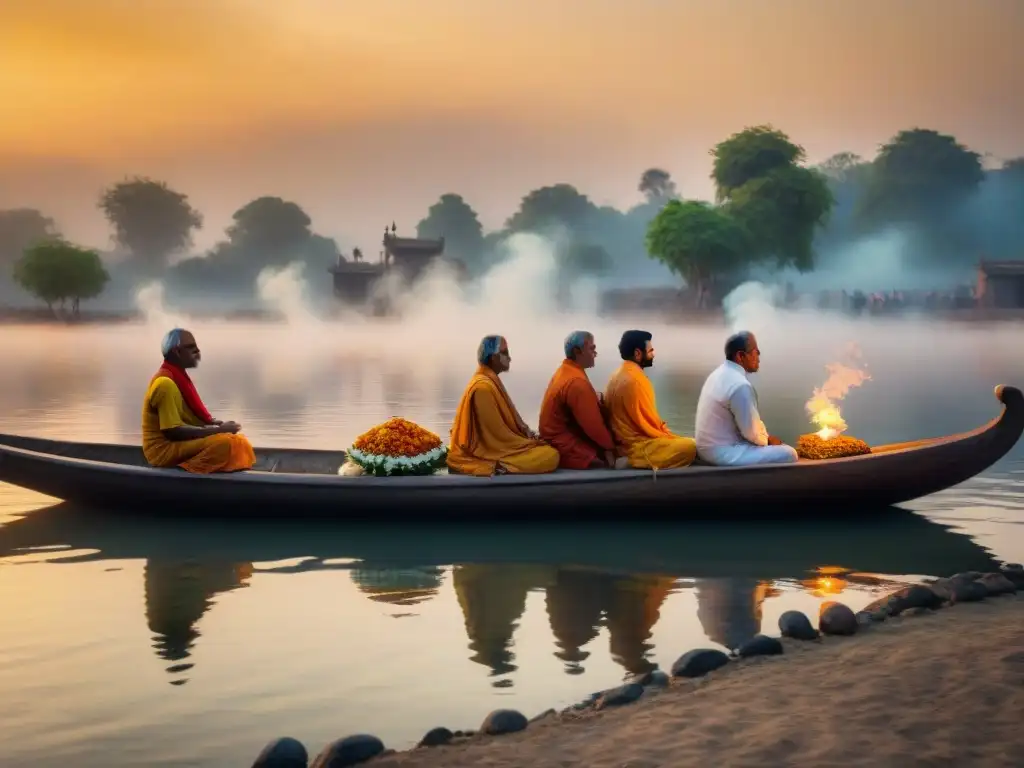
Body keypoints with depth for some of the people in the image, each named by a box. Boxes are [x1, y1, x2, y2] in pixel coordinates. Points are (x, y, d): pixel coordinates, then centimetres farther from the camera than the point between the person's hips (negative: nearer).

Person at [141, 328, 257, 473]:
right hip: (165, 449, -10)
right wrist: (219, 430, -18)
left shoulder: (177, 377, 13)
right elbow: (173, 430, -23)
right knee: (228, 443, -26)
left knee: (238, 441, 5)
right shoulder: (165, 383, -19)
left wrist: (214, 423, 3)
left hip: (179, 443, 10)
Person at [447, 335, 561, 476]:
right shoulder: (483, 386, -17)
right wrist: (530, 442, -9)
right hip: (488, 454, -10)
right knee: (551, 455, -16)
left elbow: (508, 419, 17)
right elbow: (496, 433, -17)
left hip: (491, 445, 10)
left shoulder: (490, 381, 13)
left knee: (547, 448, 10)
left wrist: (529, 433, 3)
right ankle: (501, 468, -11)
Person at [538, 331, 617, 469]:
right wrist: (610, 446, -8)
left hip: (561, 441, 10)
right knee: (614, 460, -14)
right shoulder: (576, 382, -22)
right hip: (569, 449, -10)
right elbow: (592, 423, -20)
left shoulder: (565, 372, 12)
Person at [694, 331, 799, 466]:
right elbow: (751, 432, -18)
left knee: (778, 446, 21)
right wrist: (767, 440, 2)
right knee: (789, 454, -14)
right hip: (723, 453, -10)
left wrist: (766, 437, 10)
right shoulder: (740, 385, -23)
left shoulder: (720, 373, 9)